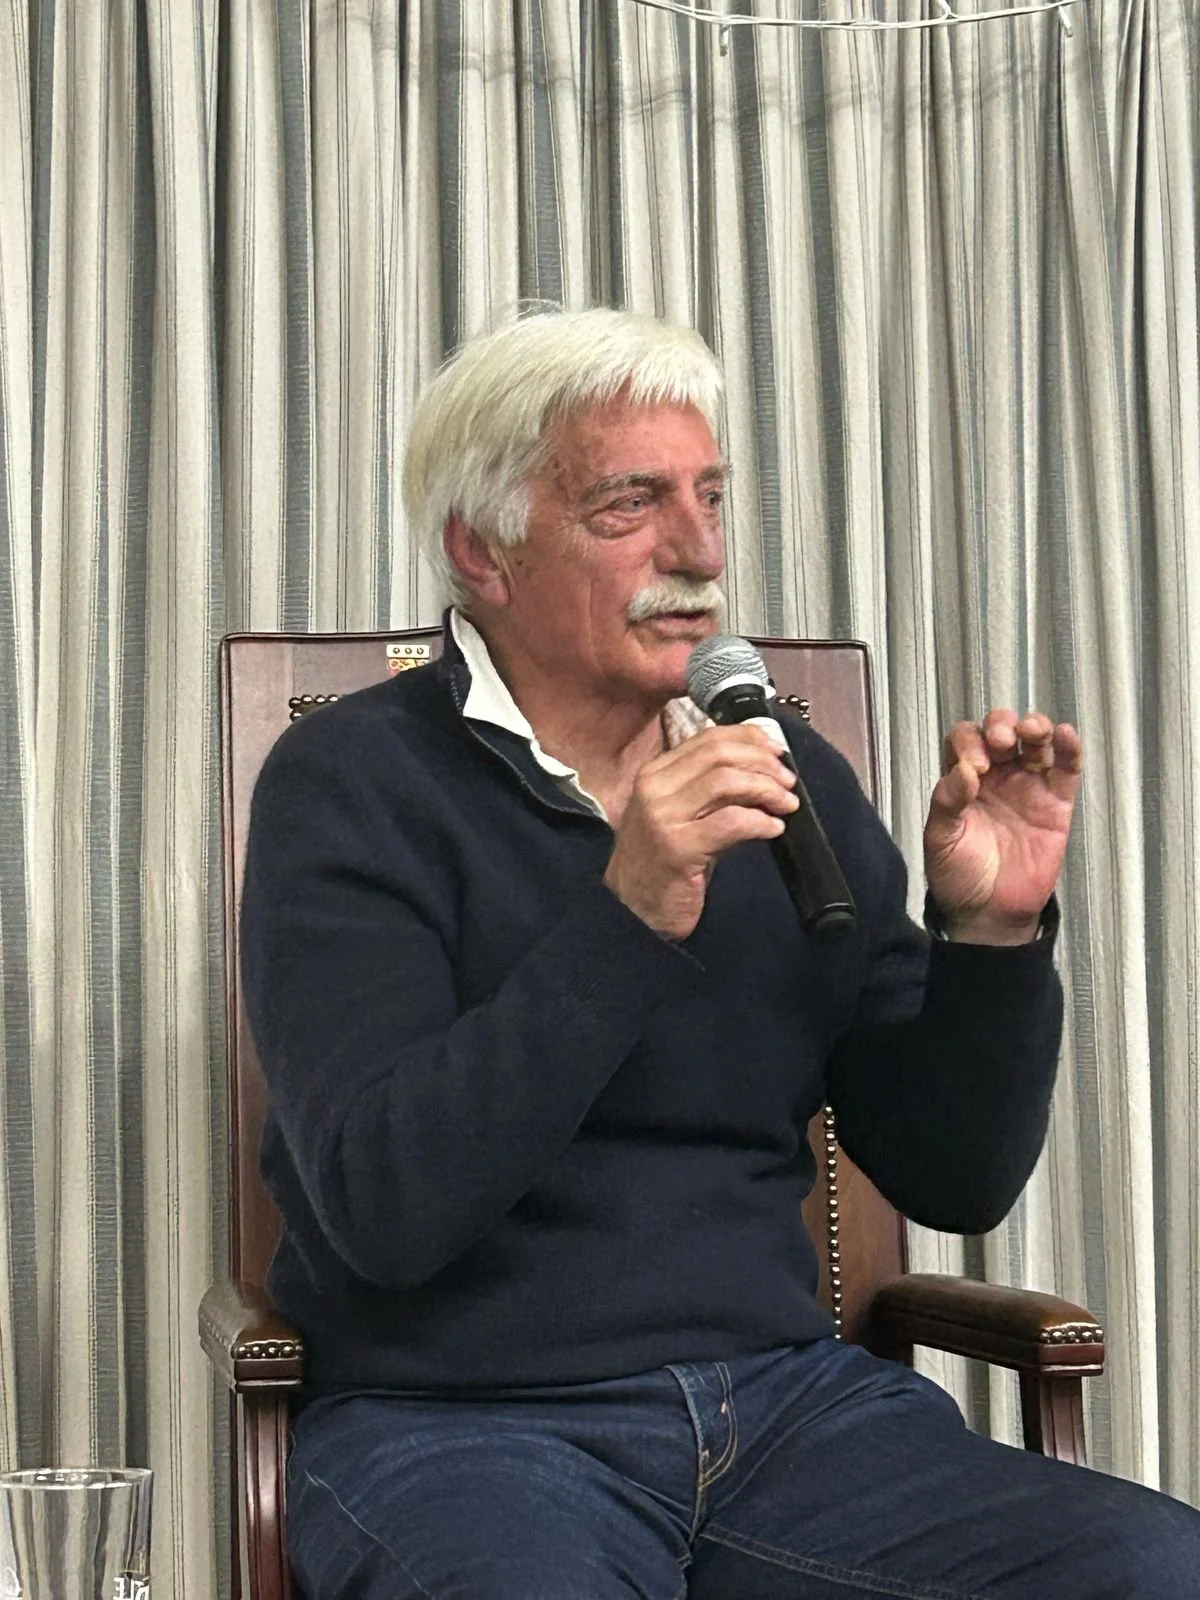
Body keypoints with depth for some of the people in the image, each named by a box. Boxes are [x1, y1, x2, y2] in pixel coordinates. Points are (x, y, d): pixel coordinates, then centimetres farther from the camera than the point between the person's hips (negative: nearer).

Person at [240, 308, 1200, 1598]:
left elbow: (952, 1182, 10)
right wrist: (628, 919, -24)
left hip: (785, 1394, 4)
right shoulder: (352, 784, -4)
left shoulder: (788, 777, 9)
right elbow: (382, 1209, -17)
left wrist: (993, 935, -6)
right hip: (459, 1427, -4)